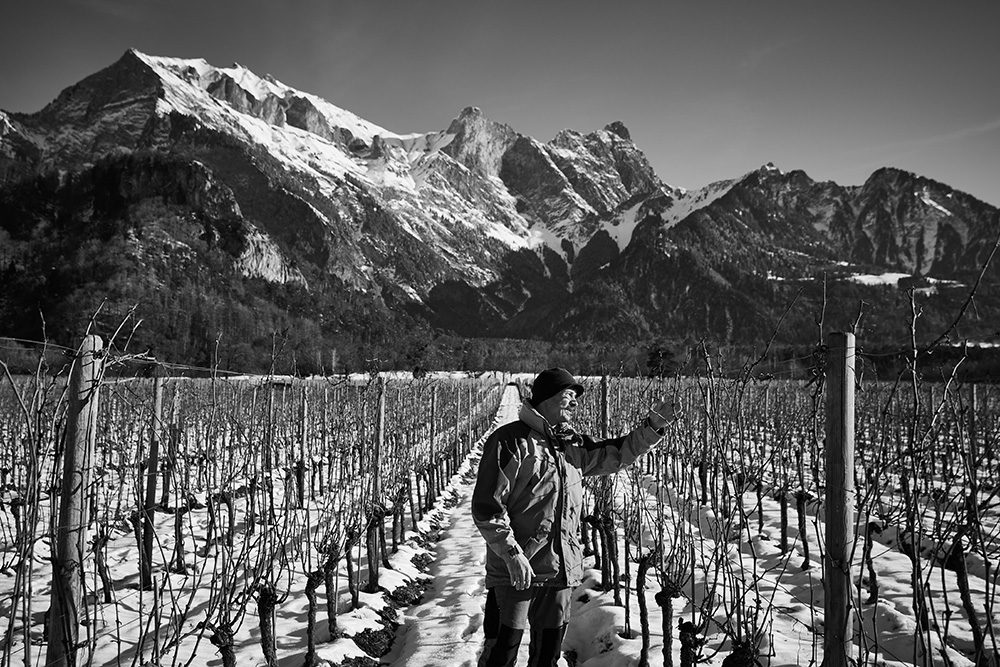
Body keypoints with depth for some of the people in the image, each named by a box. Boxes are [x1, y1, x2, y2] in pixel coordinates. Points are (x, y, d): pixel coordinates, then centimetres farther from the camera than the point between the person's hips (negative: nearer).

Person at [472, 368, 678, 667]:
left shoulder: (573, 445, 10)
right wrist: (511, 553, -19)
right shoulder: (510, 441, -11)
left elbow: (614, 454, 22)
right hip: (515, 570, -6)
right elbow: (487, 505, -14)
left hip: (561, 571, 7)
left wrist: (652, 427, 11)